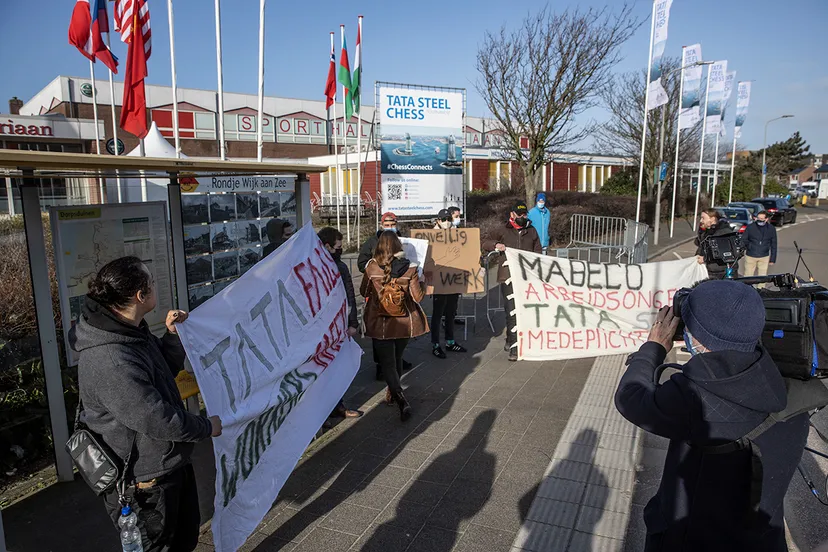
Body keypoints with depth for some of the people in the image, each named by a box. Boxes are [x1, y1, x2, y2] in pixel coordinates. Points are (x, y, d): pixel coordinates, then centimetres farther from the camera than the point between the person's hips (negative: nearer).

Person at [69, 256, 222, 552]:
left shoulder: (131, 331, -1)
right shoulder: (110, 363, -34)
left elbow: (166, 371, 13)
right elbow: (155, 420, -30)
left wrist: (173, 335, -5)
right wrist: (206, 426, -15)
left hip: (172, 462, 9)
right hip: (143, 480, -9)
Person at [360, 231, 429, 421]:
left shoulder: (372, 267, -10)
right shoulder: (409, 267, -9)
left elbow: (364, 292, 4)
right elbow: (418, 297, -7)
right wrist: (421, 283, 11)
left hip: (380, 323, -2)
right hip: (404, 322, 2)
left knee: (387, 363, 2)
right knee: (397, 358, 22)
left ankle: (401, 400, -15)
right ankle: (392, 391, 41)